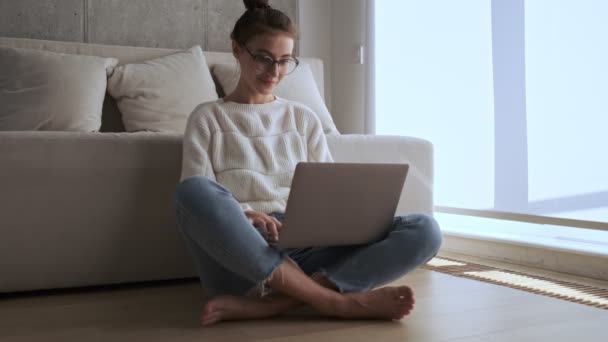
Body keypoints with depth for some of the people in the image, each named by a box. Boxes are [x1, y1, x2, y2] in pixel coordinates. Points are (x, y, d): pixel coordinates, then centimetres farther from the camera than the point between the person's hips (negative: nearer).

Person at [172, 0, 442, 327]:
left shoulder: (304, 119, 20)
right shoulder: (207, 118, 11)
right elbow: (194, 198, -1)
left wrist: (349, 216, -9)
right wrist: (241, 215, -22)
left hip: (303, 251, 3)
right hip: (238, 257, -2)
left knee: (424, 230, -18)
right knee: (191, 190, -35)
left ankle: (267, 303, -31)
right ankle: (335, 301, -30)